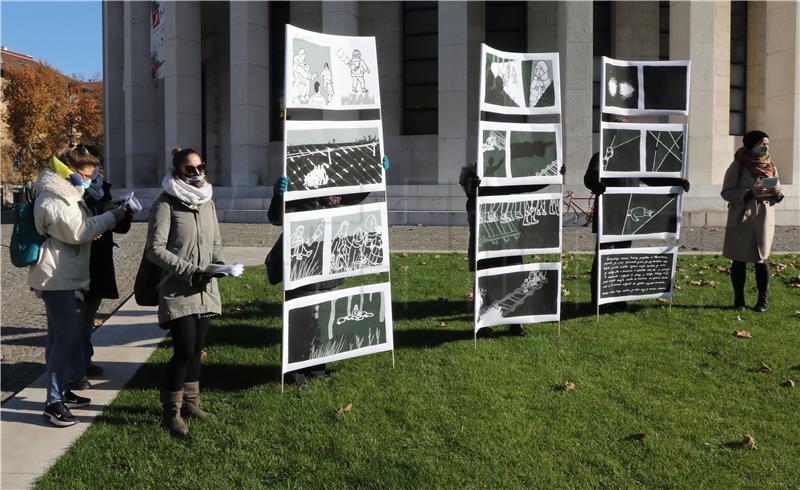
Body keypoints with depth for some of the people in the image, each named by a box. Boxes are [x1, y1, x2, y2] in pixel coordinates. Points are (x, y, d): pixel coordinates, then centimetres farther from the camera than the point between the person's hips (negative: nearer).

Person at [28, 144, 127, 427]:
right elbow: (77, 231, -21)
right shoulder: (53, 199, -16)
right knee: (68, 338, -11)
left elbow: (78, 229, 21)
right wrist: (110, 218, -14)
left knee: (59, 337, 16)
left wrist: (102, 223, 3)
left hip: (63, 278, 11)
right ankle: (53, 403, -7)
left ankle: (59, 392, 26)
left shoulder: (65, 194, 17)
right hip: (56, 278, -11)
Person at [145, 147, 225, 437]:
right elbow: (155, 249, -13)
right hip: (178, 291, -6)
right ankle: (171, 413, 6)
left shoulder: (207, 201, 11)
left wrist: (217, 261, -4)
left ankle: (190, 402, 29)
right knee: (184, 351, -9)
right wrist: (190, 269, -19)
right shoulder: (165, 204, -9)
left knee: (196, 349, 14)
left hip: (205, 290, 6)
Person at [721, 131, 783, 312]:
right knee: (739, 260, 5)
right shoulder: (738, 166, -5)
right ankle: (739, 299, 16)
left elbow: (778, 195, 15)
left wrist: (777, 193, -9)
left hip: (764, 221, 3)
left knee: (762, 259, 2)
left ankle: (763, 300, 11)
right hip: (741, 220, -3)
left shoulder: (771, 167, 9)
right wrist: (750, 193, -22)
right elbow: (726, 193, -9)